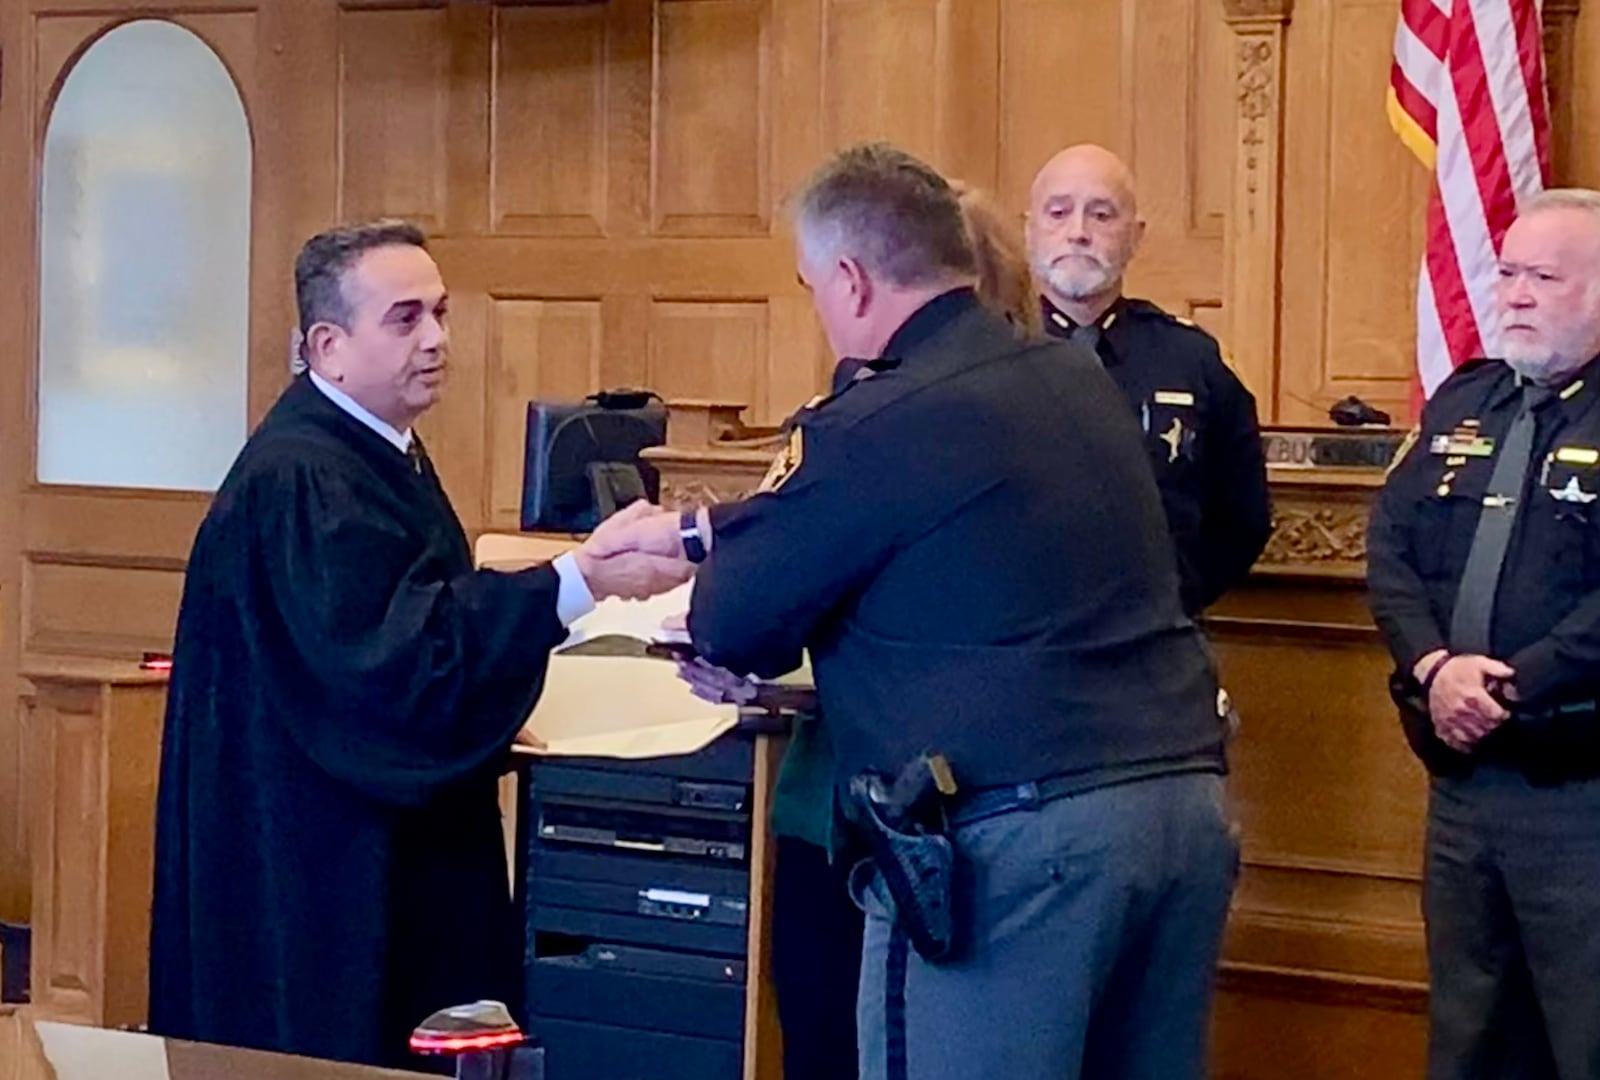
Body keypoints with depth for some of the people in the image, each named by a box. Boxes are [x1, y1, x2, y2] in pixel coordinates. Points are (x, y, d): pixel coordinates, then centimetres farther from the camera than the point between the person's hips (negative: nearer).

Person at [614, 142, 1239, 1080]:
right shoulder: (1079, 379, 14)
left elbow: (735, 629, 0)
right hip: (1185, 800, 8)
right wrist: (702, 531, 34)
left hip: (1017, 831, -8)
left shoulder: (877, 426, -10)